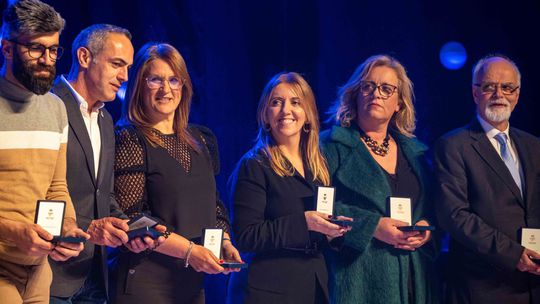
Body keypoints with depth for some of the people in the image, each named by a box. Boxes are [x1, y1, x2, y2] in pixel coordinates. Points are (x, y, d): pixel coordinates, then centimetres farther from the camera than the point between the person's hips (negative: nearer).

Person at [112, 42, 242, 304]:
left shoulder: (201, 140, 12)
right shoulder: (130, 140, -7)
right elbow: (129, 218, -15)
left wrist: (225, 243, -1)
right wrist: (188, 250, -19)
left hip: (194, 281, 6)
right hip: (146, 279, -6)